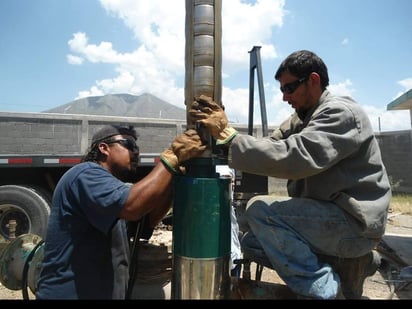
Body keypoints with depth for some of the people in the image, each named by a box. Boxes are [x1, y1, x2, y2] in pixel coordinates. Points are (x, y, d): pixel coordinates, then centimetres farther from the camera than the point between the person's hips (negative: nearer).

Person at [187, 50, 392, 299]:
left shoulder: (340, 112, -17)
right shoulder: (302, 117, 12)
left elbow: (293, 158, -33)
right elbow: (269, 147, 1)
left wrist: (227, 134, -31)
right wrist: (223, 133, -13)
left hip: (354, 220, -9)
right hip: (326, 215, 9)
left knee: (260, 209, -22)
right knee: (252, 243, 8)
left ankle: (324, 288, -8)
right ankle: (343, 263, 9)